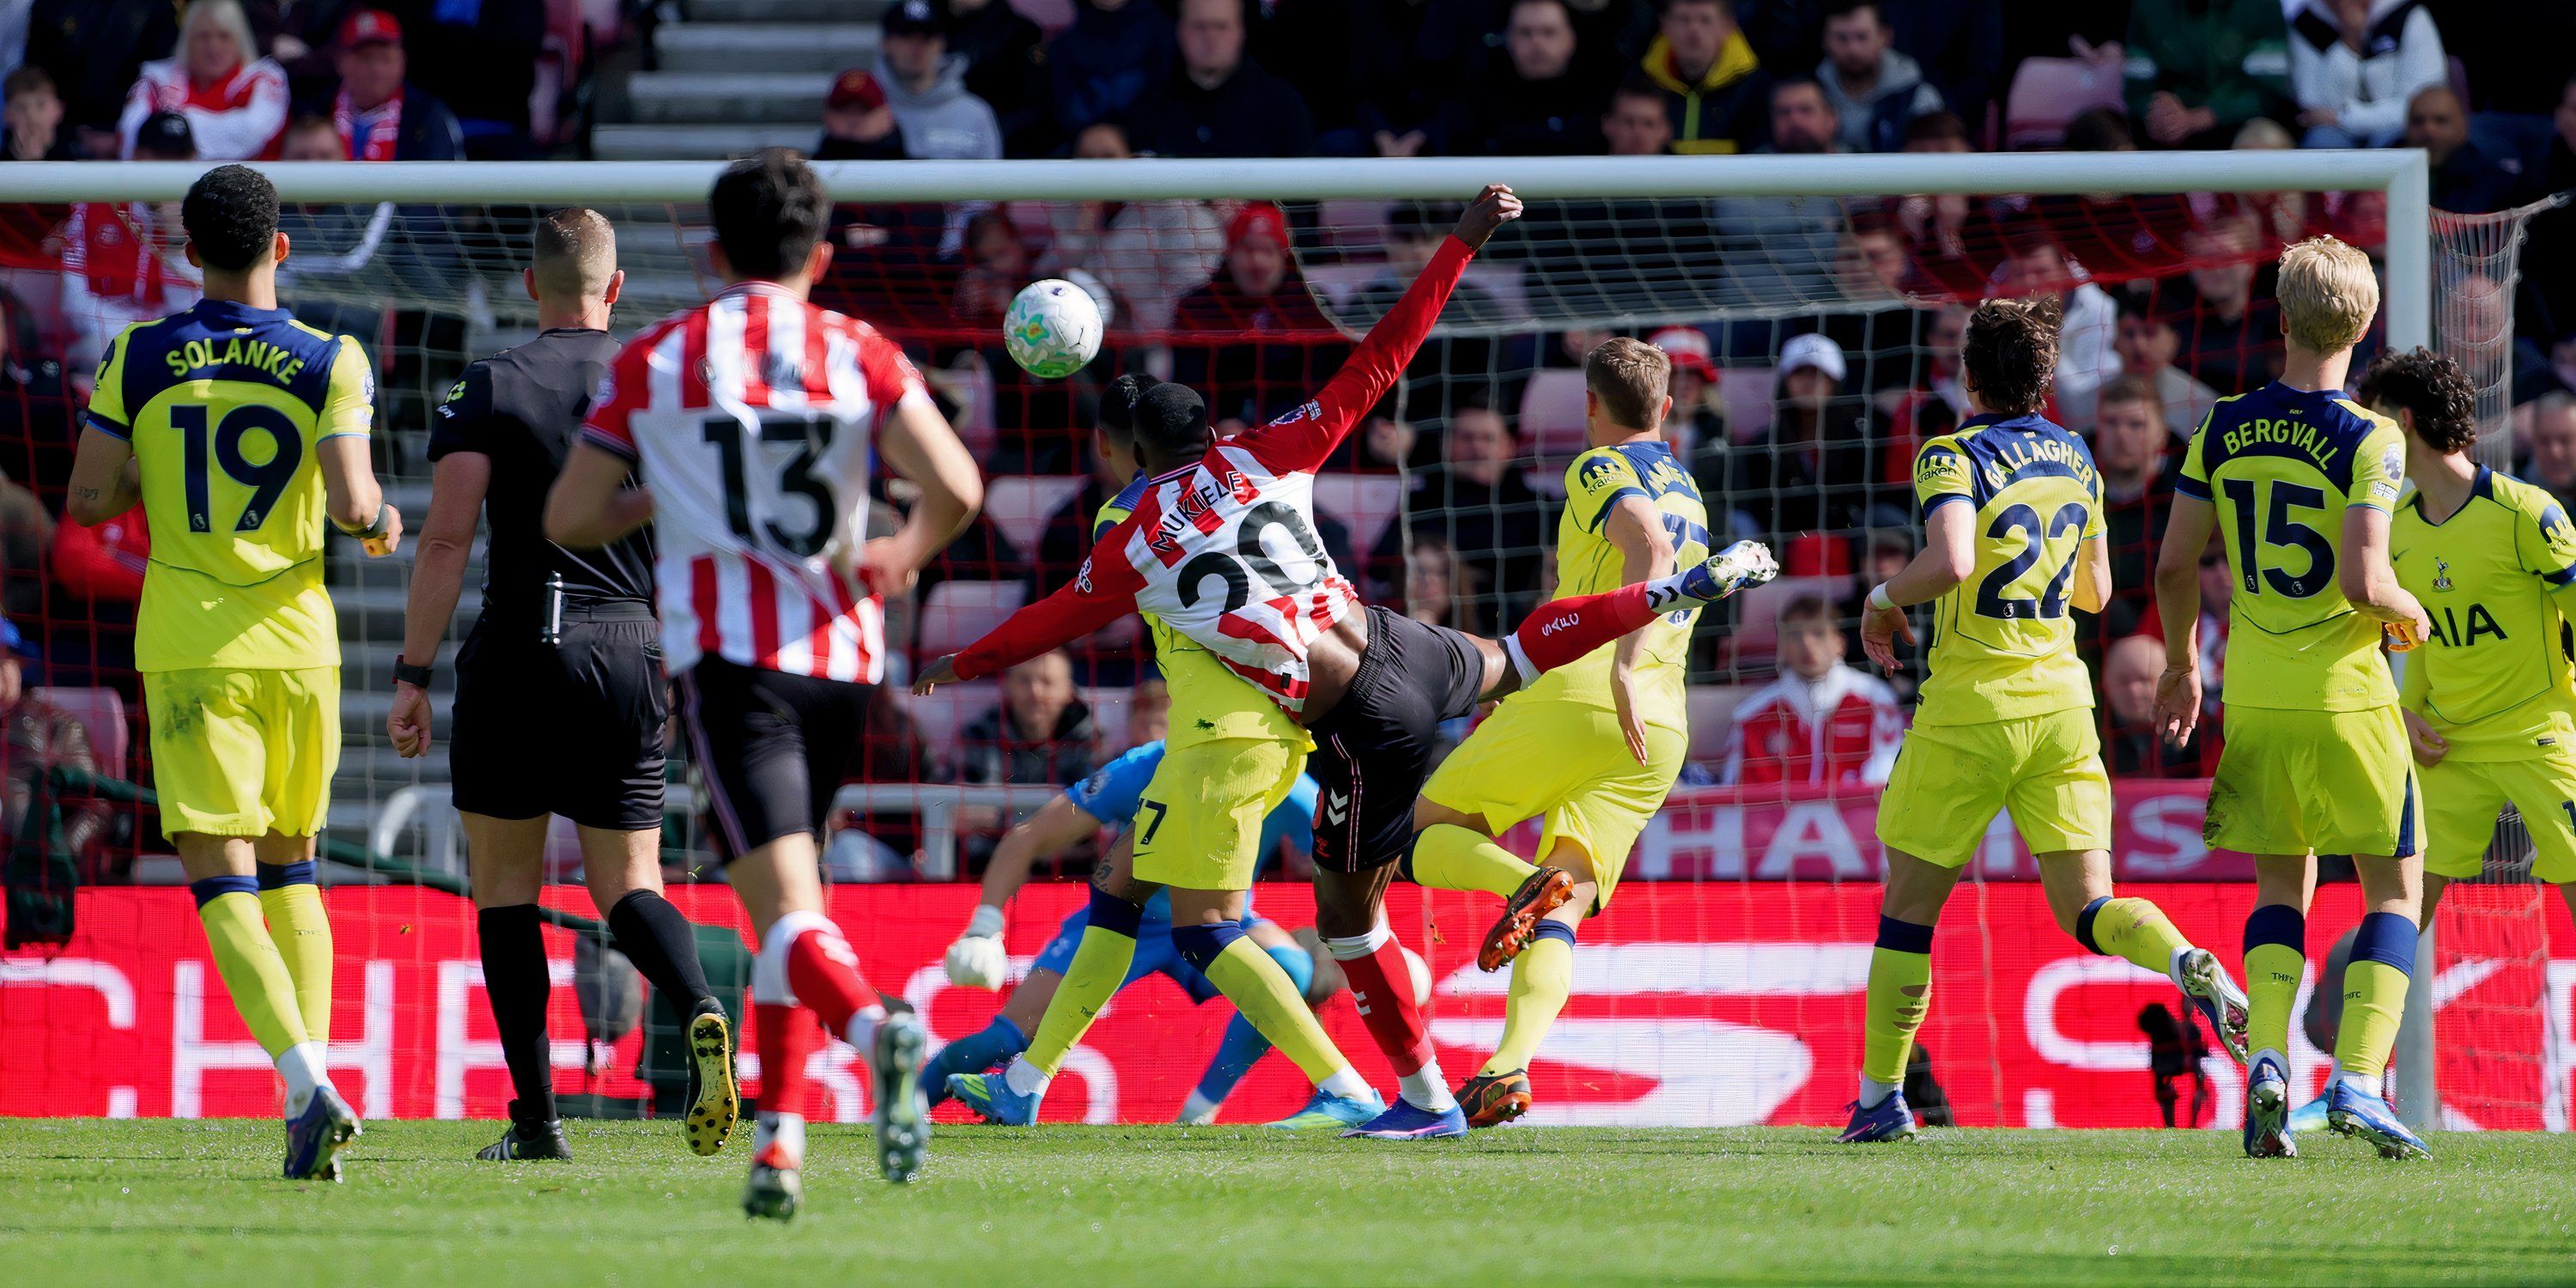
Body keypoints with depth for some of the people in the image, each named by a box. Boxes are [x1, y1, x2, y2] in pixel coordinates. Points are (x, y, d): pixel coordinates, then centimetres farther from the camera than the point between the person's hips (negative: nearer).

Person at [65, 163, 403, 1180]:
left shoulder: (139, 358, -1)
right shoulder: (331, 362, -3)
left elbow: (88, 499, -1)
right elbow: (351, 503, -12)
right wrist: (381, 519, 10)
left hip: (188, 646, -2)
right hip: (298, 638, 2)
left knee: (221, 879, -5)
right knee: (290, 865, 18)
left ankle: (309, 1084, -24)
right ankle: (310, 1090, 8)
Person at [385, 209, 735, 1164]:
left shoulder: (486, 389, -2)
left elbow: (446, 536, -10)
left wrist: (413, 674, -8)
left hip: (516, 655, -2)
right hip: (629, 655, 2)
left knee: (505, 887, 9)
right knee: (627, 885, 8)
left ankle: (536, 1115, 3)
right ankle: (700, 1012, -24)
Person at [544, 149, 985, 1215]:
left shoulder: (652, 362, 4)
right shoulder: (860, 356, 5)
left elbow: (568, 520, 7)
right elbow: (955, 487, -7)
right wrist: (907, 553, 15)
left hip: (727, 656, -3)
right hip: (840, 655, 3)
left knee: (785, 904, -15)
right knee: (788, 896, 19)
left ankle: (874, 1028, -45)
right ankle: (778, 1144, 15)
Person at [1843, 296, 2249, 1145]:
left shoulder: (1955, 457, -10)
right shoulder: (2075, 461, 11)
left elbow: (1949, 563, -27)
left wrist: (1884, 599, -8)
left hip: (1971, 707, -5)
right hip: (2061, 702, 5)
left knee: (1910, 904, 7)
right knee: (2087, 907, 1)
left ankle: (1880, 1098, 10)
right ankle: (2191, 968, -29)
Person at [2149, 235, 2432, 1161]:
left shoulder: (2223, 429, 1)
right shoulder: (2367, 440, -13)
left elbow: (2174, 565, 3)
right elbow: (2364, 582, -20)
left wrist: (2181, 665, 19)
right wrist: (2410, 616, 2)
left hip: (2254, 696, 4)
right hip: (2345, 698, -4)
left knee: (2282, 886, 16)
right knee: (2394, 887, 7)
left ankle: (2266, 1059, -4)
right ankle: (2358, 1078, -7)